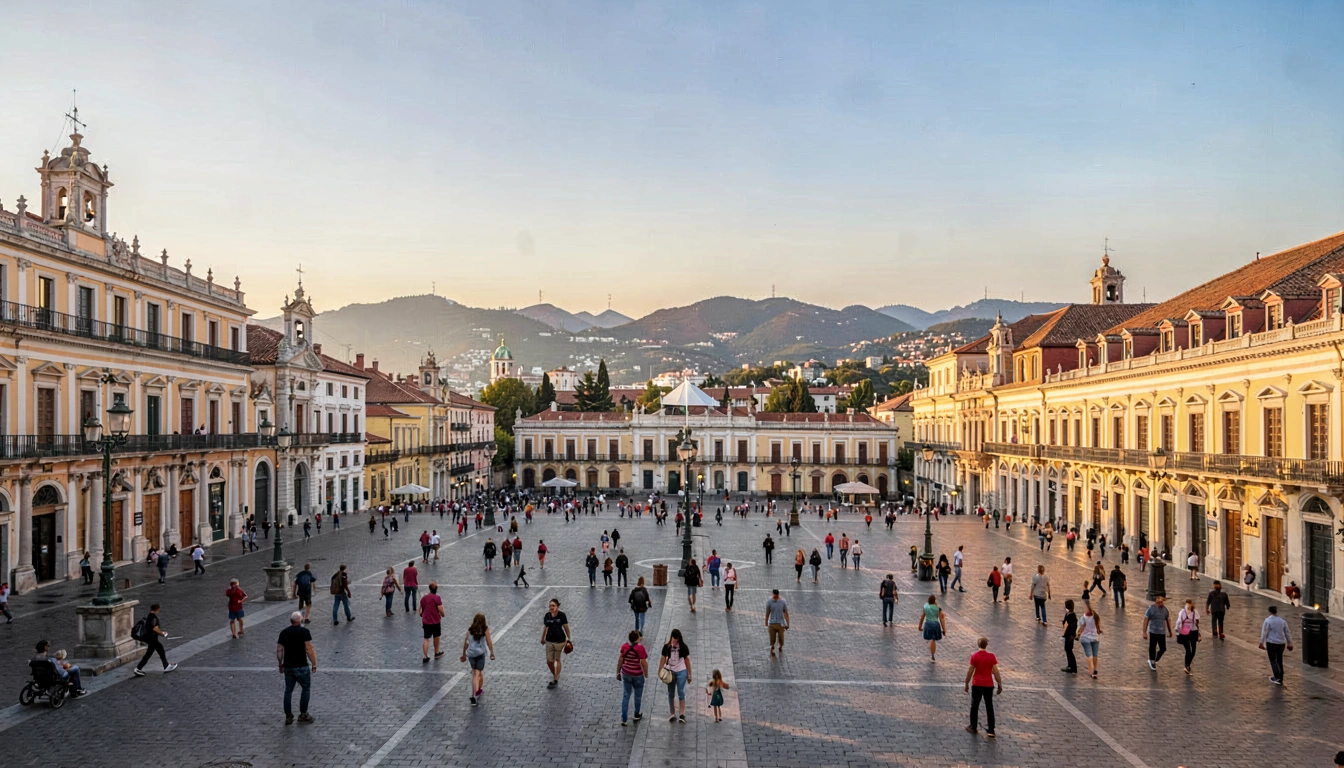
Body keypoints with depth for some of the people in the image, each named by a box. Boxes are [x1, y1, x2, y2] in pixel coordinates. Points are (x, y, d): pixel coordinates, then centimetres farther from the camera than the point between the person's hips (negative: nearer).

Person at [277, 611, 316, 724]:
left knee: (288, 690, 13)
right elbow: (309, 649, -14)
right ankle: (303, 715, 12)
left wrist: (280, 664, 20)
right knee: (306, 688, 11)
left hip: (288, 667, 5)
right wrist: (314, 664, -6)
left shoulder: (283, 632, 5)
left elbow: (279, 650, 8)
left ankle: (288, 716, 15)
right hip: (301, 666, -4)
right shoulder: (304, 631, -10)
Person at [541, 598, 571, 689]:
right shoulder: (547, 616, -6)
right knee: (549, 661, 5)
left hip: (560, 641, -3)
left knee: (557, 660, 12)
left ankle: (555, 680, 25)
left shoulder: (562, 615, -13)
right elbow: (545, 627, 9)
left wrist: (569, 639, 1)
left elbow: (566, 627, -4)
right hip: (549, 641, 3)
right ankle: (555, 676, 33)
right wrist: (543, 639, 19)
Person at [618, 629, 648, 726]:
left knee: (626, 695, 11)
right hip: (638, 675, -4)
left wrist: (618, 672, 11)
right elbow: (643, 662, -20)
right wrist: (646, 675, -6)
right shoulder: (640, 647, -21)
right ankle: (637, 715, 35)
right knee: (638, 695, 18)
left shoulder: (625, 646, -6)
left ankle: (624, 719, 7)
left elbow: (620, 660, 0)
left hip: (626, 674, 4)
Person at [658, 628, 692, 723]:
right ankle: (673, 714, 14)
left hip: (681, 672, -2)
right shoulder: (667, 646, -1)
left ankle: (682, 714, -6)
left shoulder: (684, 647, -2)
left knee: (680, 692, -9)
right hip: (670, 671, 2)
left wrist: (689, 674, 6)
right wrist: (660, 672, 1)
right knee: (671, 694, 7)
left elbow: (687, 660, 3)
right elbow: (663, 659, 4)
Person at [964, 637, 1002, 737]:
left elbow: (970, 671, -6)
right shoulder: (991, 656, -8)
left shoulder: (974, 656, -9)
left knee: (974, 706, 14)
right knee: (989, 707, 9)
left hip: (976, 685, 0)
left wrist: (966, 684, 4)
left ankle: (973, 727, 22)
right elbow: (996, 672, -7)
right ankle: (991, 731, 8)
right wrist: (1000, 684, 2)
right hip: (988, 685, 1)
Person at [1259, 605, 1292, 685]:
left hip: (1271, 643, -5)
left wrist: (1261, 643, -9)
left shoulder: (1267, 620, -9)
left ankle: (1277, 677, -15)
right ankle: (1280, 679, 17)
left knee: (1273, 661, -1)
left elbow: (1264, 632, -13)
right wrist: (1289, 643, 20)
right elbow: (1287, 633, 11)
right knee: (1279, 661, 13)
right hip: (1281, 643, 5)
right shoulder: (1282, 620, 6)